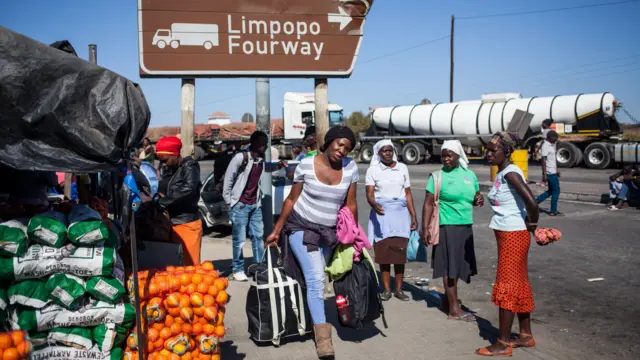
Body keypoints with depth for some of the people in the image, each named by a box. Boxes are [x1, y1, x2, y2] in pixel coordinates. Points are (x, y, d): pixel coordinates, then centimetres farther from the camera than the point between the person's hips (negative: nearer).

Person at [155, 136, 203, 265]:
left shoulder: (189, 166, -10)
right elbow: (170, 193, 15)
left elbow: (189, 189, -26)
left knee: (191, 264, -5)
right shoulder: (173, 169, 15)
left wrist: (161, 201, -22)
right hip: (175, 223, 8)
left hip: (188, 223, -8)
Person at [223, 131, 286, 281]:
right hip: (240, 204, -7)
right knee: (239, 238, -1)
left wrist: (278, 165, 9)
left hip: (255, 204, 7)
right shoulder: (240, 157, -16)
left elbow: (266, 167, 30)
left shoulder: (260, 159, 6)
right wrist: (228, 201, -6)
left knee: (258, 236, 11)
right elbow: (228, 178, -10)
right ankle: (238, 270, 11)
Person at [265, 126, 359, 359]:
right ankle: (322, 337, -9)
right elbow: (291, 199, -4)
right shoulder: (306, 164, -13)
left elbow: (350, 205, 0)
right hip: (302, 227, -3)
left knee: (313, 278, 11)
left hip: (330, 232, 3)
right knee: (316, 279, -13)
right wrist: (276, 231, -1)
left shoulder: (350, 167, -7)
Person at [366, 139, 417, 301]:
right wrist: (375, 205, -31)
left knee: (400, 252, -1)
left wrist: (414, 216, 7)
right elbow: (369, 194, -10)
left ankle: (399, 289, 8)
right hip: (381, 214, -2)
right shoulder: (373, 170, 1)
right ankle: (386, 289, 10)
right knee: (383, 252, 1)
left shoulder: (402, 168, 9)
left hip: (400, 213, 2)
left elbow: (408, 194, 11)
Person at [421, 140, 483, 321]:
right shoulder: (438, 176, -5)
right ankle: (454, 309, 2)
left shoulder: (469, 174, 9)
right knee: (450, 266, -3)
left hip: (466, 227, 5)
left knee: (457, 265, 11)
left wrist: (479, 200, -4)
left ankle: (447, 301, 26)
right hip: (448, 226, -5)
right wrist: (425, 229, -14)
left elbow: (475, 197, 21)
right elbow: (429, 204, -8)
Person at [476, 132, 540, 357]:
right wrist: (529, 223, 6)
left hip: (514, 236, -10)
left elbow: (530, 201, -29)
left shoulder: (510, 173, -18)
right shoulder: (501, 174, 10)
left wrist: (533, 224, -14)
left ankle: (503, 344, 5)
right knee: (519, 284, 16)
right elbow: (525, 200, 16)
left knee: (507, 286, -3)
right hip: (507, 235, 10)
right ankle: (526, 335, 28)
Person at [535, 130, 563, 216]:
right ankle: (553, 211, 6)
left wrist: (556, 170, 25)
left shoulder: (551, 145, 14)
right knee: (556, 191, -2)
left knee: (551, 191, 15)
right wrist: (544, 174, -23)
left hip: (553, 172, 10)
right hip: (550, 173, -10)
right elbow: (543, 160, -20)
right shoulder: (545, 146, -17)